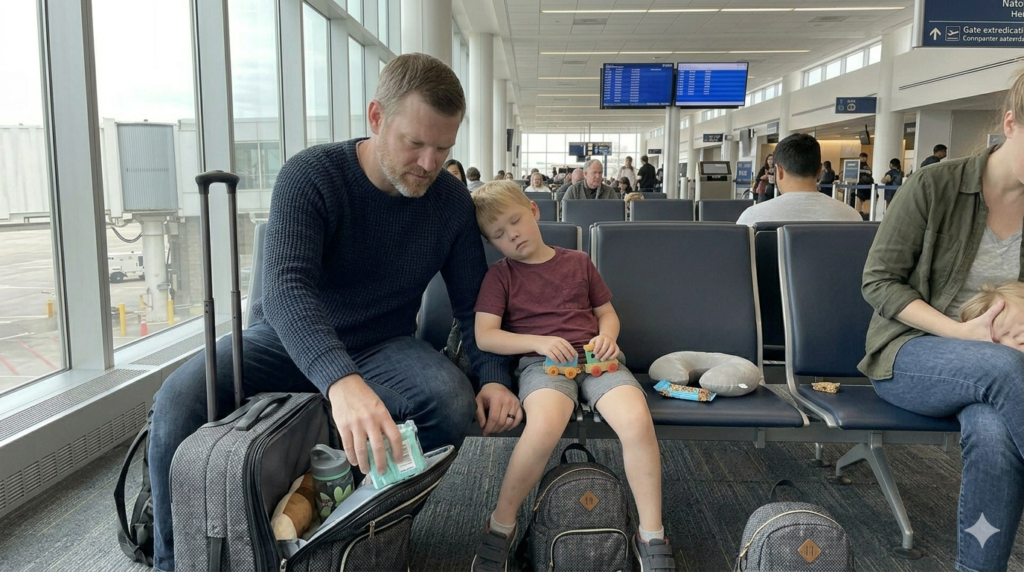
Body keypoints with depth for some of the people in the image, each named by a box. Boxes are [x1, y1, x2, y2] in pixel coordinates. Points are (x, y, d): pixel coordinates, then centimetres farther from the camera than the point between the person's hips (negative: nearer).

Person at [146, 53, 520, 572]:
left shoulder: (452, 203, -5)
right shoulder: (311, 175, -17)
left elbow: (473, 304, 2)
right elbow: (285, 287, -33)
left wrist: (494, 377, -18)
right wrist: (341, 381, -51)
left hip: (383, 346, 2)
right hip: (289, 339, -1)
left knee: (456, 403, -28)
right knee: (181, 397, -26)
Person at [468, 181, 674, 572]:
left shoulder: (578, 262, 18)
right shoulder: (500, 275, 11)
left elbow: (608, 313, 22)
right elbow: (484, 335, 1)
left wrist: (607, 337, -2)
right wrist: (540, 342, -12)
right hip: (542, 362, -2)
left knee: (637, 420, -28)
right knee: (544, 425, -36)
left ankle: (651, 537, -10)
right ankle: (500, 527, -13)